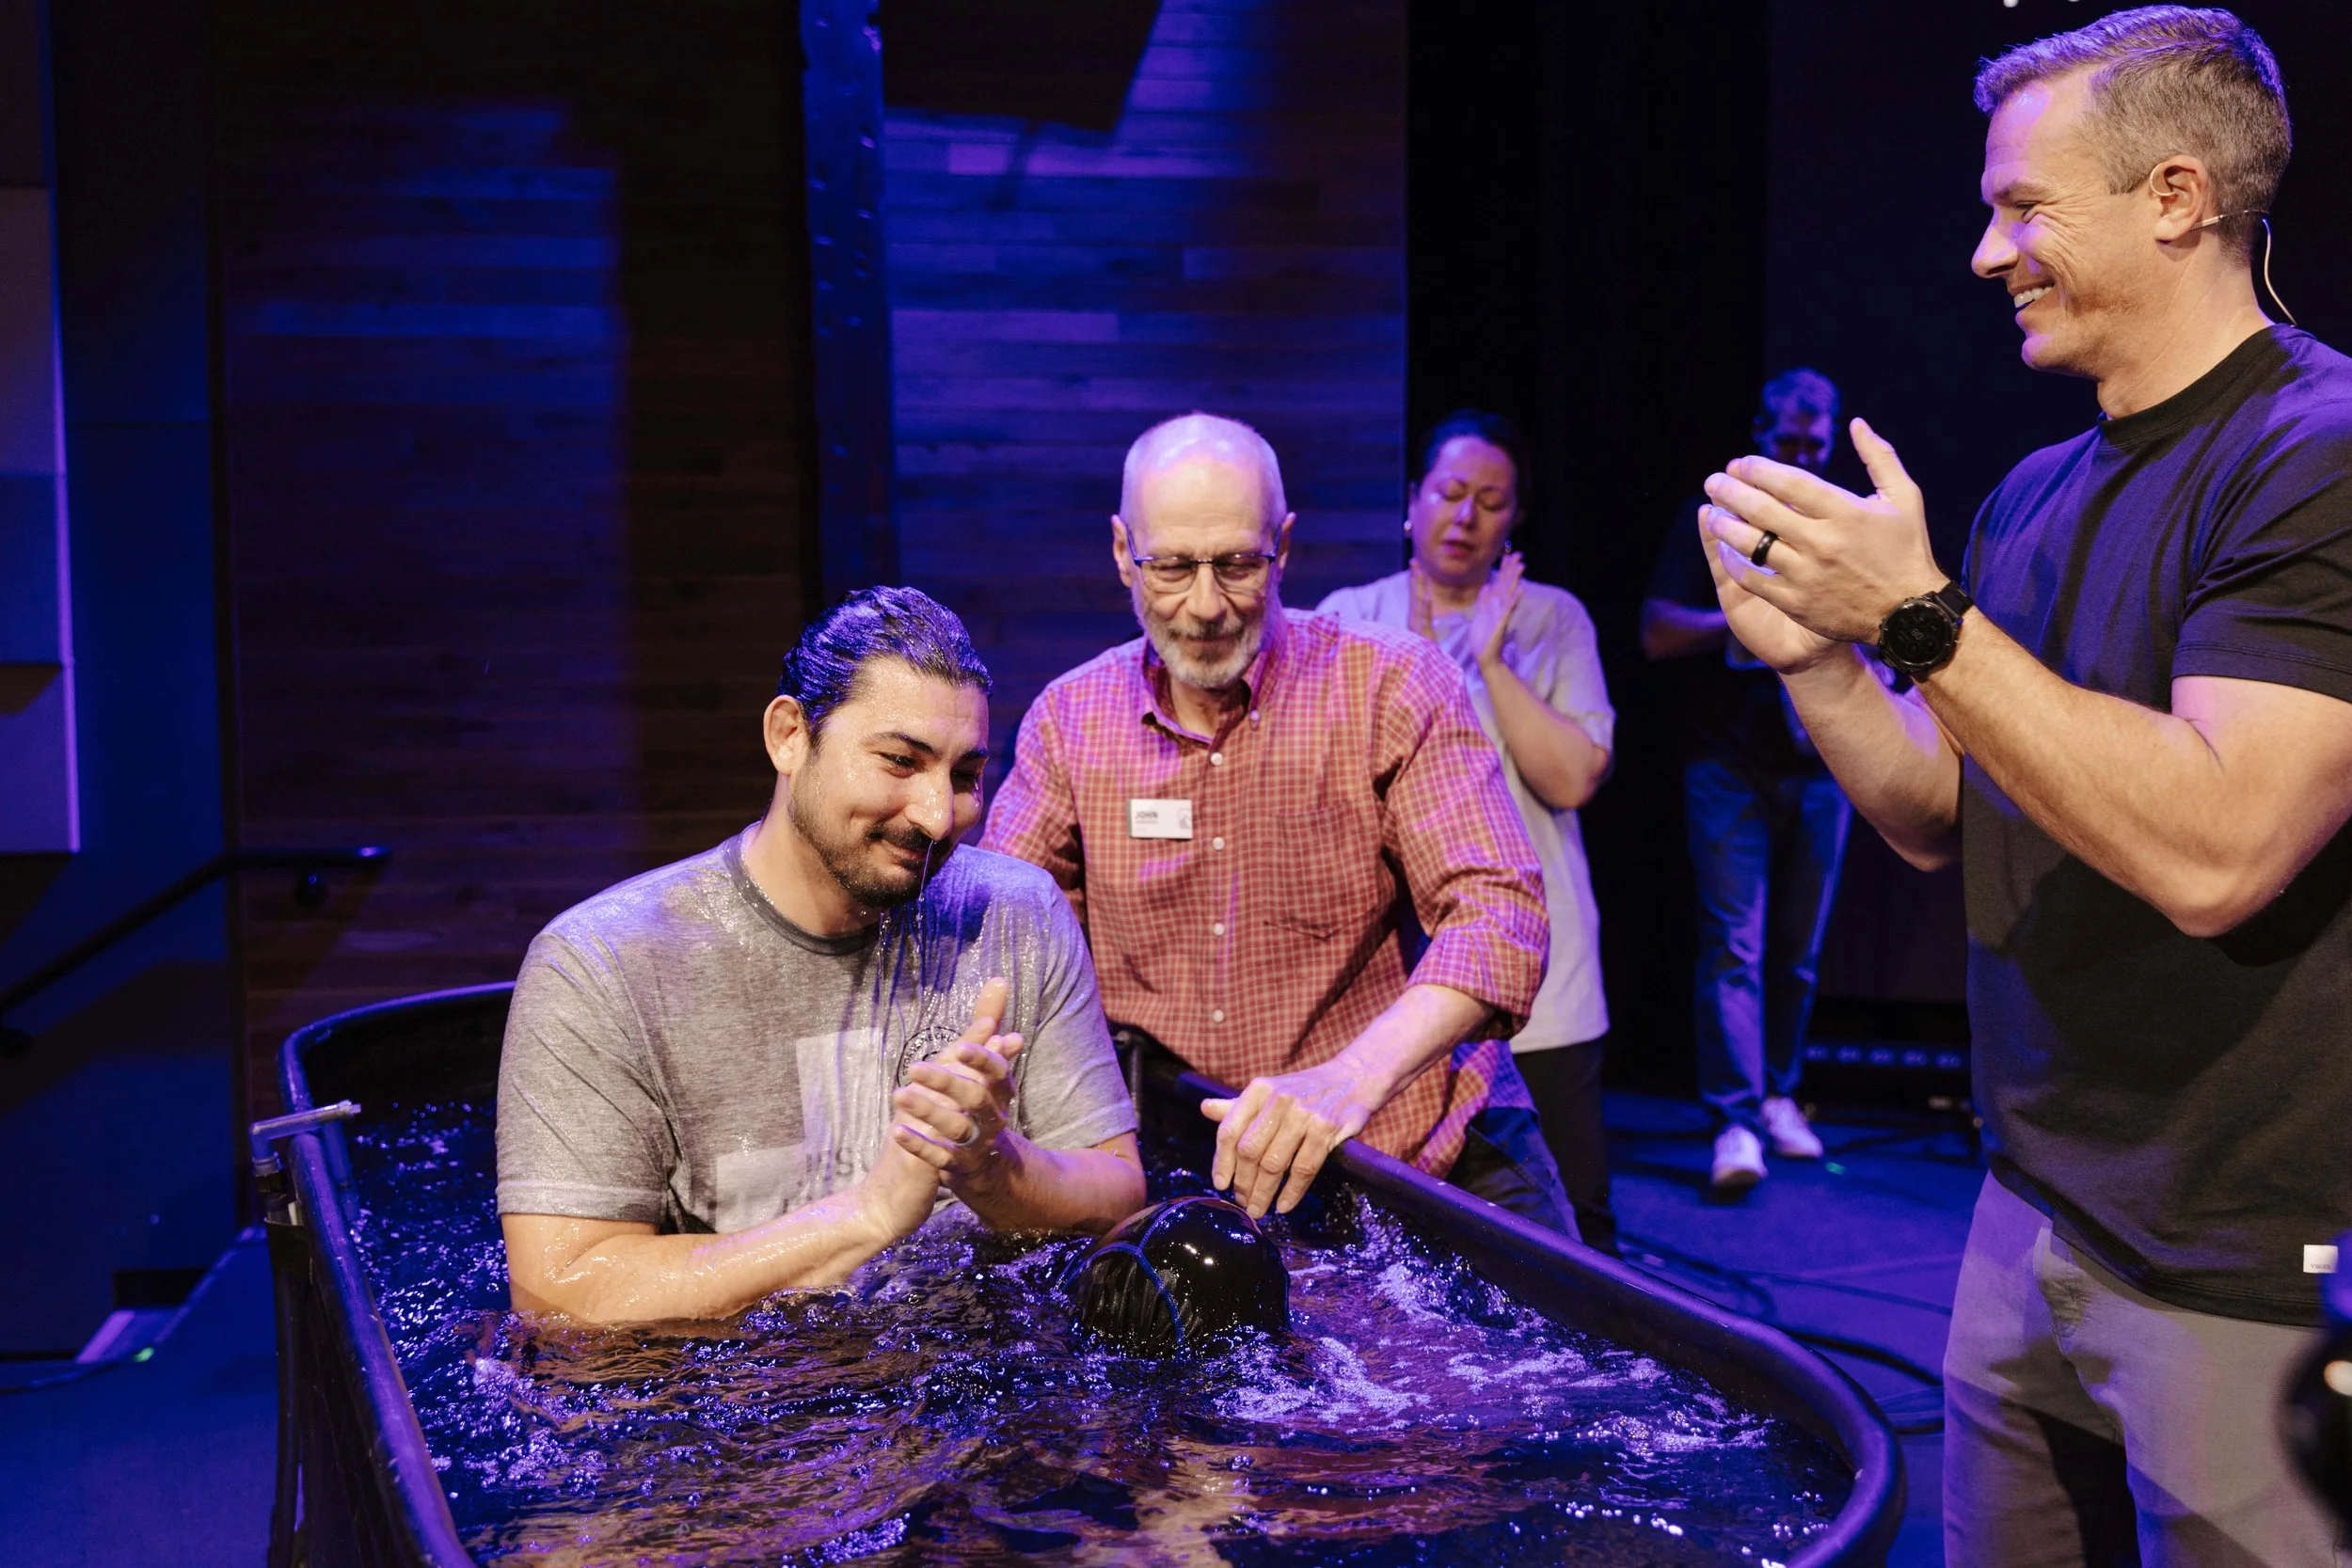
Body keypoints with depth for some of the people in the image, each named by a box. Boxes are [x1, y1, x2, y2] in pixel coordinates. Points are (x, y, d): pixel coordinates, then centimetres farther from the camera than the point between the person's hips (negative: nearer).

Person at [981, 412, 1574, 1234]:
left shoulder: (1394, 683, -5)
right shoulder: (1067, 717, 5)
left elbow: (1497, 913, -15)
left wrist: (1351, 1078, -32)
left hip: (1413, 1144, -2)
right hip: (1174, 1165, 3)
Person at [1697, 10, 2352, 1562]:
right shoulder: (2034, 496, 10)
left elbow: (2210, 852, -27)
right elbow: (1940, 822, 13)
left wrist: (1919, 614, -23)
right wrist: (1815, 653, -2)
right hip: (2032, 1215, 8)